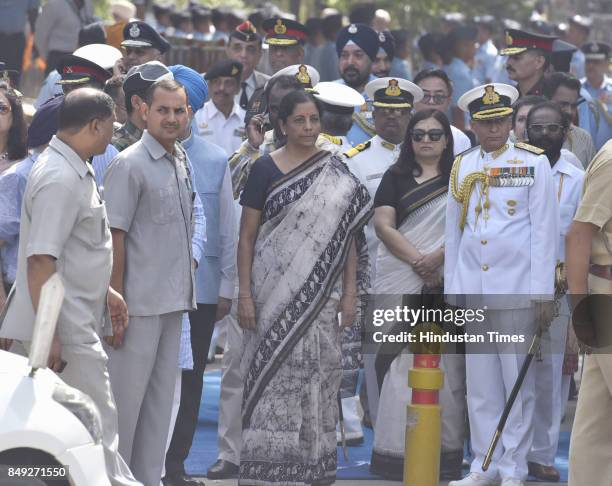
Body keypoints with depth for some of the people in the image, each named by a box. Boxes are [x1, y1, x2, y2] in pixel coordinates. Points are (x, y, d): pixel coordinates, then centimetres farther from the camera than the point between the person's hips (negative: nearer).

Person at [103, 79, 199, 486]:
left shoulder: (182, 162, 12)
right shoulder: (130, 165, -11)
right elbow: (114, 236, -13)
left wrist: (189, 257, 13)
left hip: (173, 301, 8)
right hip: (140, 301, -8)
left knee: (161, 396, 12)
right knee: (126, 397, -3)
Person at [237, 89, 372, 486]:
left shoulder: (336, 173, 9)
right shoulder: (266, 169, 1)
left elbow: (348, 235, 9)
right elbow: (247, 237, 0)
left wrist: (350, 293, 2)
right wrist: (245, 295, -6)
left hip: (321, 296, 3)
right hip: (276, 293, -3)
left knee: (319, 377, 3)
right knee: (275, 376, -4)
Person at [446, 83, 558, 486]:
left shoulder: (534, 163, -1)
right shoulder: (462, 167, 11)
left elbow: (545, 231, -3)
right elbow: (454, 231, 14)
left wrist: (543, 294, -8)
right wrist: (451, 292, 10)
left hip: (516, 287, -4)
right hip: (472, 288, 4)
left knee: (518, 382, 0)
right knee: (480, 384, 7)